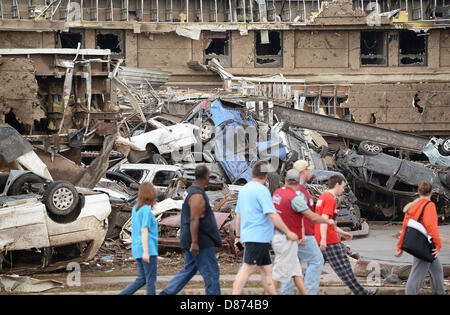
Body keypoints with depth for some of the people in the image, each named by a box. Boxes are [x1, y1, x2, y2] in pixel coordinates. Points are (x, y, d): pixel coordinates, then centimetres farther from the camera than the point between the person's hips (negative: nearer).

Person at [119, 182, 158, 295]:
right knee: (151, 281, -2)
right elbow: (144, 231, -17)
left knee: (142, 279, 11)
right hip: (148, 249, -8)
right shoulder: (147, 210, -12)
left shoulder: (135, 209, 11)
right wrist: (146, 252, -19)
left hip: (138, 250, 8)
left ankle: (122, 295, 2)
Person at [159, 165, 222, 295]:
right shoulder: (197, 196, -20)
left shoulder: (191, 191, 13)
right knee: (211, 273, -3)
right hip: (200, 241, -10)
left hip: (196, 240, 10)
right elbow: (194, 220, -25)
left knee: (189, 270, 14)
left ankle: (166, 293, 8)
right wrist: (194, 243, -26)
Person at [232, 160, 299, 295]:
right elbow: (272, 215, -18)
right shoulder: (262, 190, -13)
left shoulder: (244, 189, 15)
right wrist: (288, 232, -14)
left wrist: (238, 235, 28)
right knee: (247, 269, -9)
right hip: (258, 237, -9)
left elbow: (238, 214, 21)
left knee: (266, 269, 11)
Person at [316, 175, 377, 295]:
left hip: (318, 239, 9)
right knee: (344, 268, -3)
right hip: (331, 240, -9)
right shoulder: (330, 199, -12)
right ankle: (361, 292, 2)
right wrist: (323, 239, -30)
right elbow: (324, 219, -23)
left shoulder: (322, 197, 18)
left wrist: (341, 232, 27)